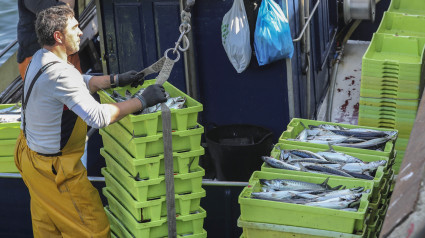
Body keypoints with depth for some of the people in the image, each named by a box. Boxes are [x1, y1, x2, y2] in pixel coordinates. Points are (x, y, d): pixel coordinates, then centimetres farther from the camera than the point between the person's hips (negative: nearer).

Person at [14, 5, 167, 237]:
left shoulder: (40, 58, 1)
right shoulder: (59, 73, -32)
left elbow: (80, 83, 16)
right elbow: (98, 116, -37)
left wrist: (116, 79, 6)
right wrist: (141, 100, -28)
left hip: (30, 153, 10)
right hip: (53, 169, -10)